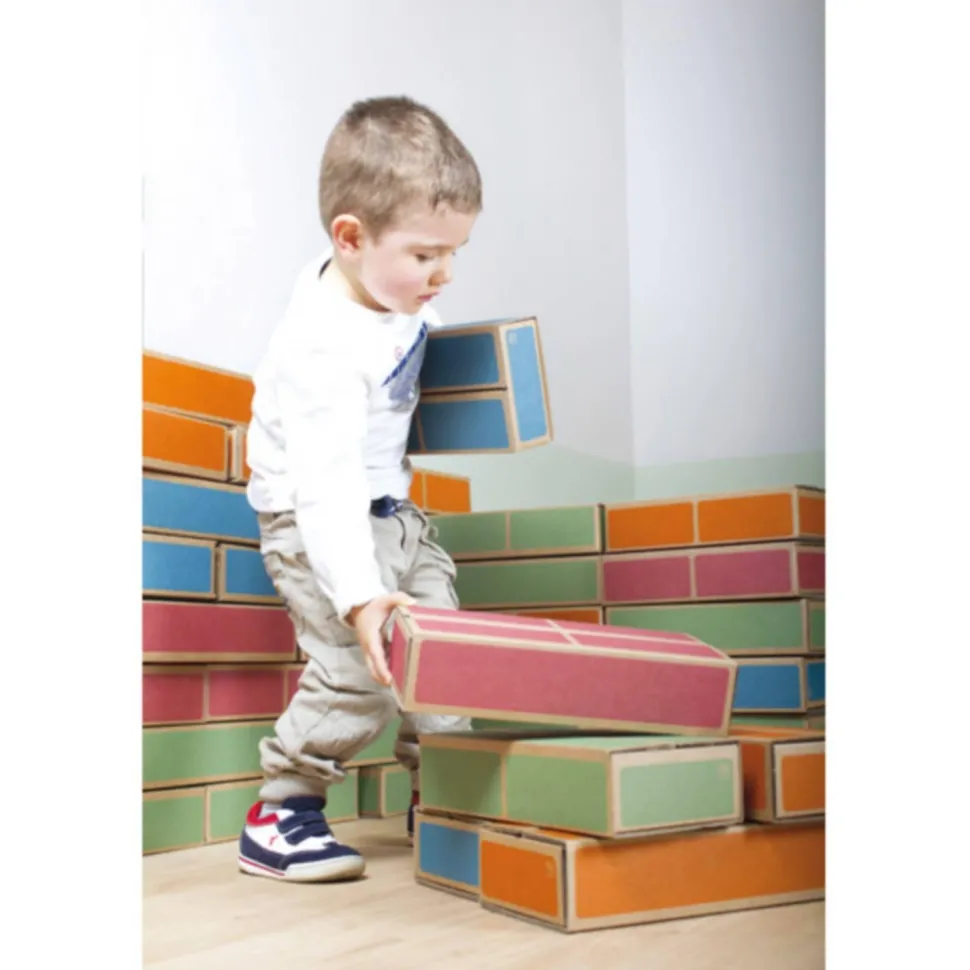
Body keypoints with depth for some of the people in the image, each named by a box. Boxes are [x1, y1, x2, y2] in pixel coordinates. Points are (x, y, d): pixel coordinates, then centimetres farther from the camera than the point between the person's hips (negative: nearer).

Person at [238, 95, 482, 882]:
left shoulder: (386, 288, -5)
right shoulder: (327, 347, -31)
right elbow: (326, 482, -38)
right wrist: (359, 597, -44)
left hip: (389, 508, 9)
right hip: (318, 523, -9)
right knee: (358, 670, -17)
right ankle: (277, 818, 0)